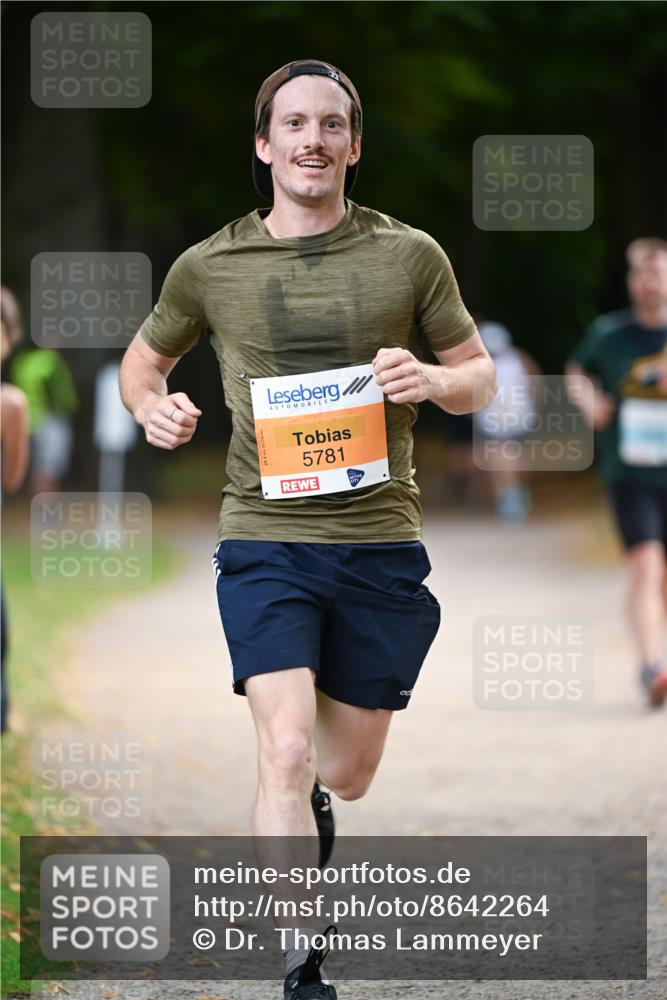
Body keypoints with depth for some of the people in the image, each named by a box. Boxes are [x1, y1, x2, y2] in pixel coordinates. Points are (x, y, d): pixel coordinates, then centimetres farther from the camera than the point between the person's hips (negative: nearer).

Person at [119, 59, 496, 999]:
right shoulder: (210, 267, 2)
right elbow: (143, 358, 18)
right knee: (286, 750, -18)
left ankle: (306, 806, 52)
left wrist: (434, 379, -13)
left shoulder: (409, 255, 2)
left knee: (349, 770, 14)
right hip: (266, 541, -2)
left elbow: (480, 374, 10)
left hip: (379, 542, 2)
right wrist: (152, 406, -5)